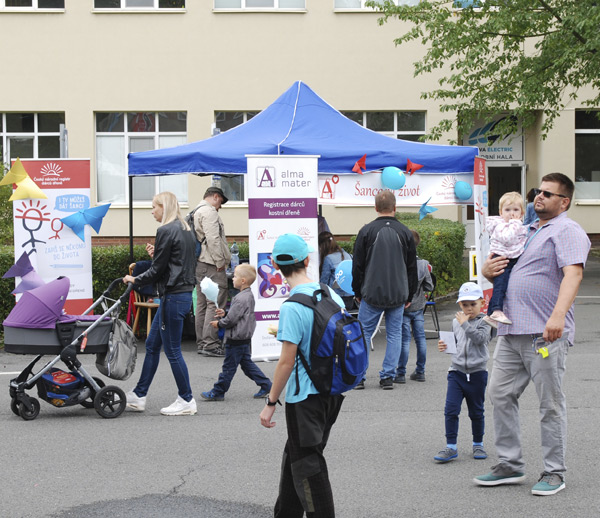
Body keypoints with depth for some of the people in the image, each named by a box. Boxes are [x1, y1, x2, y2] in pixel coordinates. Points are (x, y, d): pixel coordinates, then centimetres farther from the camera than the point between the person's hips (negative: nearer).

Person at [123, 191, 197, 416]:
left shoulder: (166, 231, -15)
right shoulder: (185, 230, 14)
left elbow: (158, 270, -13)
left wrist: (135, 280, 1)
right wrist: (156, 254, 13)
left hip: (173, 296, -10)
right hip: (184, 294, 10)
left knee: (172, 350, -1)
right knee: (152, 345, 14)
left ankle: (186, 401, 8)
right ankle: (138, 396, 20)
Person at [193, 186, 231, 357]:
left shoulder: (196, 212, 22)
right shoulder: (209, 211, -10)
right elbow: (213, 239, -19)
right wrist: (220, 262, -15)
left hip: (199, 264, 11)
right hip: (211, 265, -11)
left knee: (202, 304, 12)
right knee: (215, 304, -10)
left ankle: (201, 343, 15)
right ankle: (210, 343, -13)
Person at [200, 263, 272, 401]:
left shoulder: (241, 299, -23)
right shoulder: (249, 296, 9)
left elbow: (231, 319, -21)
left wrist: (219, 324, -5)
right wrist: (225, 313, 13)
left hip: (236, 340, -10)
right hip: (245, 338, 10)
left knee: (229, 366, 0)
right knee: (247, 363, 17)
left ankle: (217, 392, 9)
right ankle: (265, 384, 15)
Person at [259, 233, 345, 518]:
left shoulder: (292, 307, -19)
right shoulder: (332, 295, 3)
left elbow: (287, 361, -18)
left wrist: (271, 403, -10)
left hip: (306, 396, -8)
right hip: (333, 390, 8)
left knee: (306, 464, 1)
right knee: (295, 455, 22)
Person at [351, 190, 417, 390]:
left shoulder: (367, 231, -5)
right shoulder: (405, 232, 2)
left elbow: (357, 265, 0)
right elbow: (412, 267, 7)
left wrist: (358, 292, 11)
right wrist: (409, 295, 16)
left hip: (372, 294, -1)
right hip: (398, 295, 2)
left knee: (363, 334, 6)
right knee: (394, 334, 8)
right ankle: (388, 377, 4)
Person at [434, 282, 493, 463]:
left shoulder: (483, 322, -4)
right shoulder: (456, 322, 10)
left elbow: (480, 338, -22)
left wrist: (465, 323, -18)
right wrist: (444, 346, 1)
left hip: (477, 372, -3)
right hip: (457, 371, 3)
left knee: (476, 412, 10)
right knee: (451, 409, -7)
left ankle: (478, 444, 25)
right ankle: (451, 446, -3)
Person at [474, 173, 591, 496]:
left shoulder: (567, 232, -4)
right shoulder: (524, 232, 22)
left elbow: (573, 274, -21)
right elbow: (493, 267, 31)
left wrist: (558, 315, -36)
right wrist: (487, 270, 5)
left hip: (545, 334, -8)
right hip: (511, 331, 8)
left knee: (550, 404, -1)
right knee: (500, 395, 7)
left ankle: (554, 473, 7)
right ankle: (510, 465, 17)